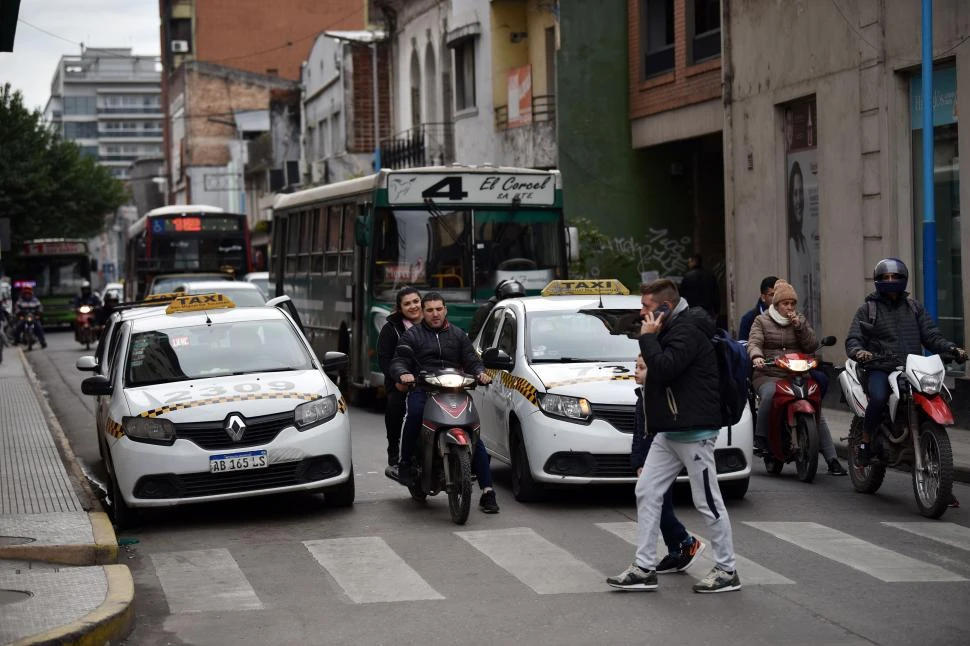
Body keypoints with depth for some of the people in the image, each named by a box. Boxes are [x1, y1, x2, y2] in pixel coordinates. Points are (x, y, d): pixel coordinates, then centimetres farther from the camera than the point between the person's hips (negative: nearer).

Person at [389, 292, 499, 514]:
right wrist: (403, 374, -20)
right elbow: (397, 362, 4)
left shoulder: (458, 335, 23)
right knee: (414, 412, -38)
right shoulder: (412, 336, 14)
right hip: (423, 391, -2)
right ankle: (405, 463, -23)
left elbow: (472, 360, 19)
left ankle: (487, 491, -10)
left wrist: (480, 372, -5)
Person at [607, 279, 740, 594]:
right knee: (646, 492, 6)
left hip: (694, 431, -10)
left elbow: (664, 369, -26)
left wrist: (648, 338, -17)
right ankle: (644, 568, 9)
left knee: (708, 501, -2)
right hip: (669, 432, 11)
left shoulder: (687, 331, -15)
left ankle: (727, 570, 8)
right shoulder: (672, 329, 16)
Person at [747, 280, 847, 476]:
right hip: (768, 375, -3)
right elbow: (754, 343, -6)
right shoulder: (762, 321, 10)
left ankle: (832, 460, -12)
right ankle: (760, 437, -21)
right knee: (770, 395, -38)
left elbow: (812, 346, 8)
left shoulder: (800, 320, 18)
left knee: (817, 411, -13)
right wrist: (756, 356, -28)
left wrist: (800, 326, -5)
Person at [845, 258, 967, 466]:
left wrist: (951, 348, -5)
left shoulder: (914, 307, 20)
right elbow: (853, 340, 1)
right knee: (879, 398, -33)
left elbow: (931, 336, 14)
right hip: (879, 369, -3)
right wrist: (859, 352, -23)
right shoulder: (867, 309, 10)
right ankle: (866, 443, -14)